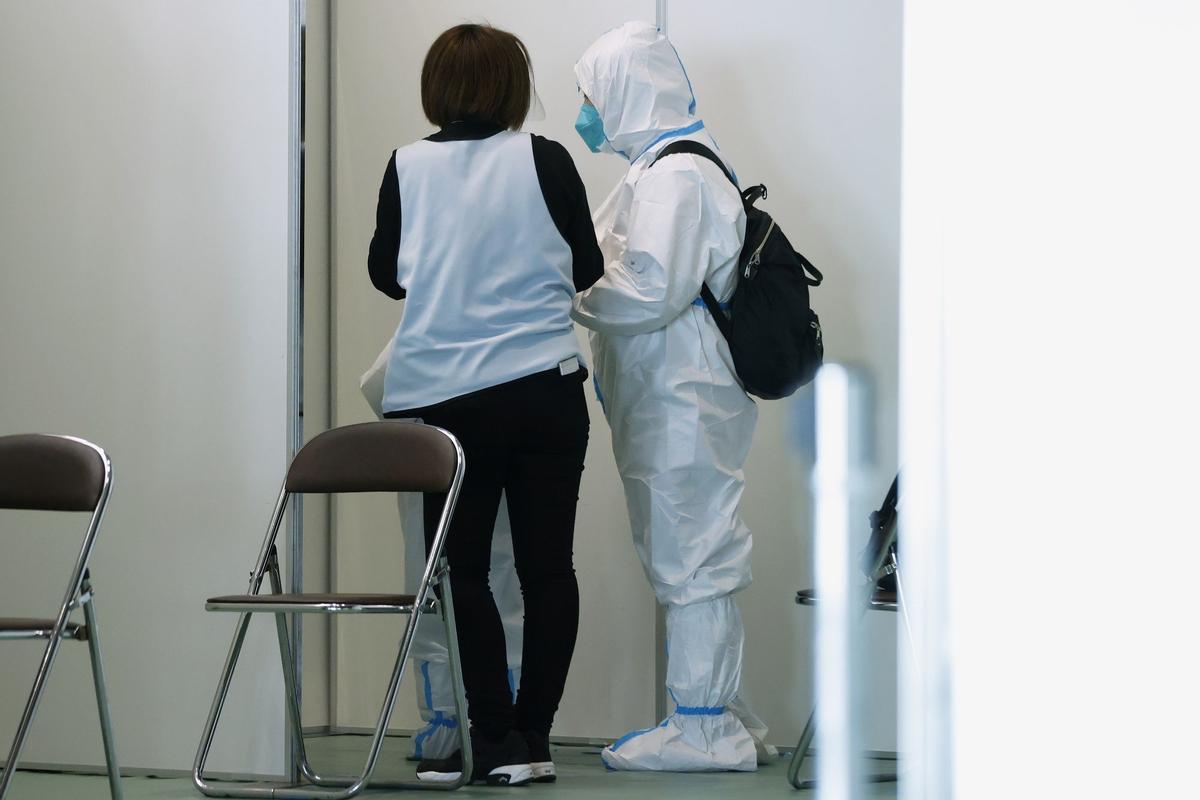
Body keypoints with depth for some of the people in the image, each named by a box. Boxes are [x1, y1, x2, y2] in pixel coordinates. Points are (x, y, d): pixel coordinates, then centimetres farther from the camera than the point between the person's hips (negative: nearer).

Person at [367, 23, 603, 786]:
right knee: (547, 565, 8)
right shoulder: (545, 160, -5)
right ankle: (531, 739, 8)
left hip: (441, 394, 0)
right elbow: (585, 268, 5)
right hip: (544, 387, 0)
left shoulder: (408, 167, -3)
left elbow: (386, 272, 9)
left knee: (461, 570, 7)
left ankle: (495, 738, 3)